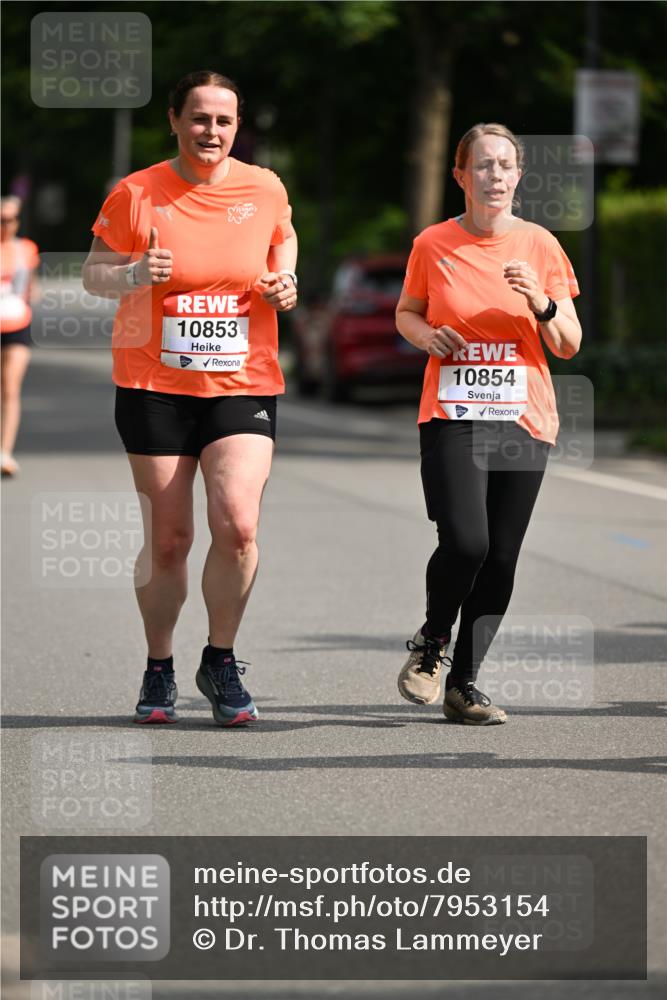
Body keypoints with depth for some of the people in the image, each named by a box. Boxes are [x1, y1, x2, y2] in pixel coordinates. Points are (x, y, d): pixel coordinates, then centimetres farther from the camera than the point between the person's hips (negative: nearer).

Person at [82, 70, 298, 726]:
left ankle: (220, 662, 4)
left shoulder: (264, 189, 4)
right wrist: (134, 274, -17)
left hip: (244, 385, 1)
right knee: (167, 538, 2)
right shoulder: (135, 194, -2)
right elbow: (93, 274, 4)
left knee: (237, 525, -16)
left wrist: (283, 283, 3)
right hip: (154, 386, -1)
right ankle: (159, 670, 22)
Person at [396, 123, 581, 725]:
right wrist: (426, 335, -5)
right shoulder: (434, 245, 1)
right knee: (465, 540, -19)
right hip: (452, 415, -2)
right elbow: (406, 312, 17)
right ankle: (432, 641, 10)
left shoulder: (540, 245, 3)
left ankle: (463, 683, 13)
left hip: (524, 420, 2)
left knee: (501, 557, 0)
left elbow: (570, 346, 5)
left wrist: (542, 304, -14)